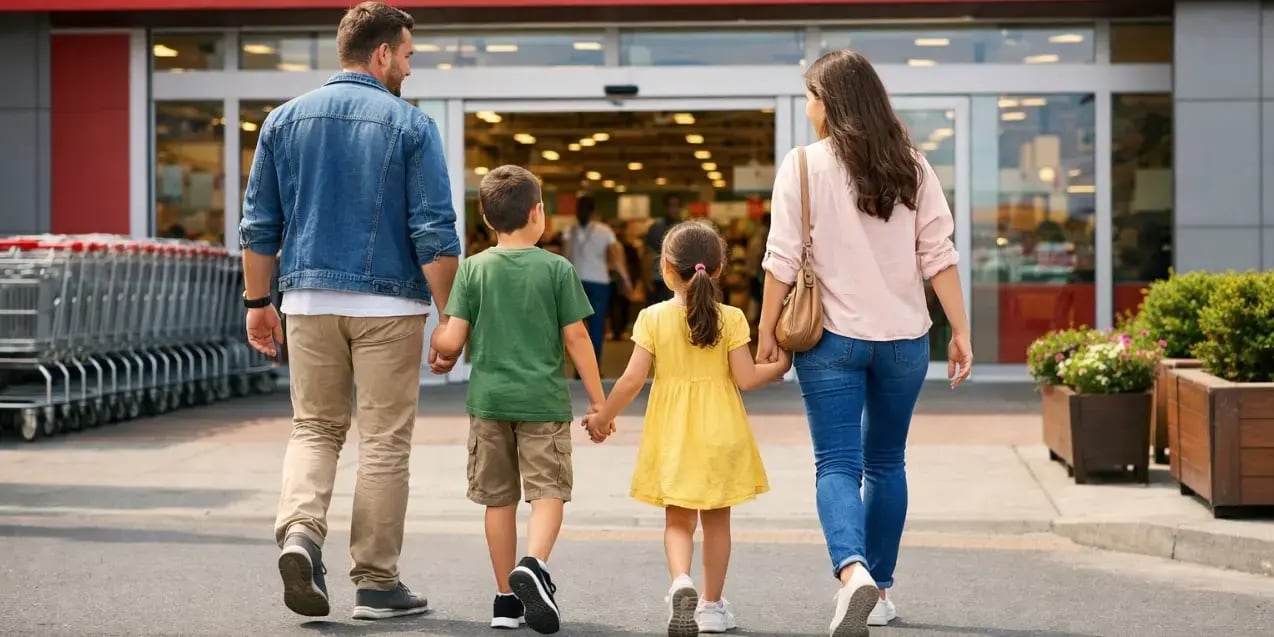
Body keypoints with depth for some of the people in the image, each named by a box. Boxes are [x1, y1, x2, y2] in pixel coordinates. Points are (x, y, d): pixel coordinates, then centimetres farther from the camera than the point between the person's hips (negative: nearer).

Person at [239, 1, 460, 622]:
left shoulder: (285, 119, 7)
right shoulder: (410, 126, -4)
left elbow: (259, 224, 8)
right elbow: (435, 234, -9)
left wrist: (257, 302, 16)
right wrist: (450, 319, -3)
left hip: (309, 300, 3)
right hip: (389, 304, -3)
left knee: (314, 427, 15)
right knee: (384, 442, 5)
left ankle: (300, 530, -10)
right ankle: (376, 583, 10)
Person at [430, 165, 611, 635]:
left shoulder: (473, 269, 1)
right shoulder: (557, 269, -3)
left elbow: (453, 341, -5)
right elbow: (576, 338, -3)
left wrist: (435, 343, 19)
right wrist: (598, 400, 4)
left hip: (488, 399, 2)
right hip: (543, 400, -2)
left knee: (499, 498, 11)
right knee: (548, 490, 2)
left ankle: (506, 598, 15)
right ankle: (534, 564, -24)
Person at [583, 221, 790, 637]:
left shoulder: (653, 318, -6)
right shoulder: (731, 319, -6)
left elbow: (633, 379, -7)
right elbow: (747, 379, -8)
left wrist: (603, 417, 6)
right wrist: (781, 366, 10)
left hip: (673, 434, 0)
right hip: (719, 434, 0)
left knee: (678, 521, 8)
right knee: (716, 521, 12)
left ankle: (681, 581, -19)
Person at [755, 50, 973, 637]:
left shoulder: (803, 166, -6)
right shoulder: (911, 166, 3)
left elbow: (783, 260, -8)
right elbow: (938, 255, 0)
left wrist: (767, 330, 1)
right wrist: (960, 330, 4)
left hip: (833, 338, -3)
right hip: (903, 338, 3)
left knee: (837, 465, -3)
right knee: (885, 463, 17)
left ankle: (853, 570, -27)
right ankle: (880, 588, 24)